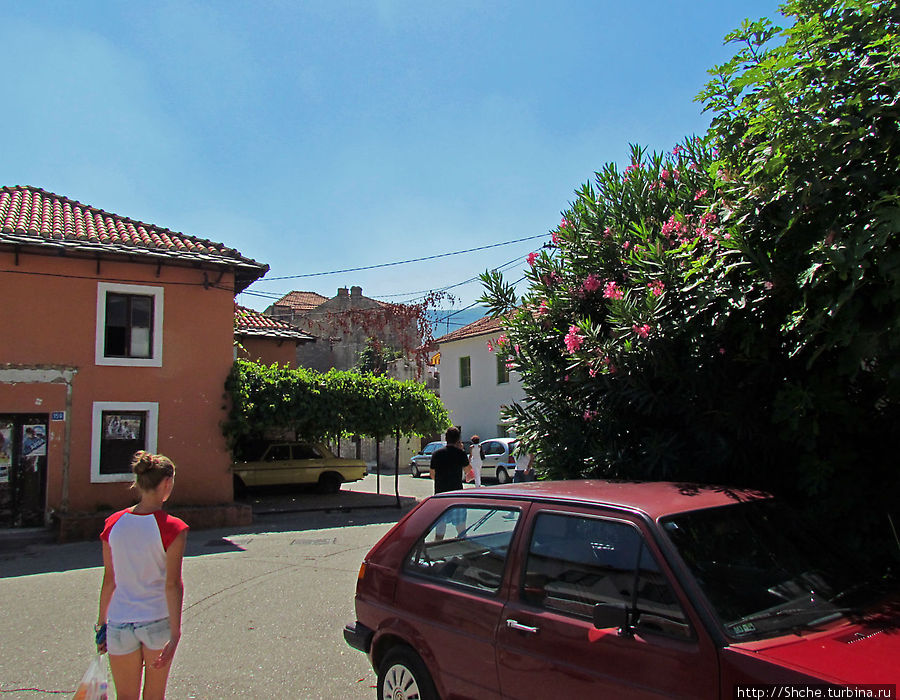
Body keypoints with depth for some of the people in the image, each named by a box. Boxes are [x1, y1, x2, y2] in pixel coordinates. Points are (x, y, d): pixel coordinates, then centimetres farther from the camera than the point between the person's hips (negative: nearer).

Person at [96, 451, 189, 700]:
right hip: (157, 623, -3)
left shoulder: (113, 524, -1)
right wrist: (175, 635, -13)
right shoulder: (171, 528, -13)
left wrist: (101, 623, 15)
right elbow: (172, 584, -16)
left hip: (119, 624, 3)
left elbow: (109, 580, 5)